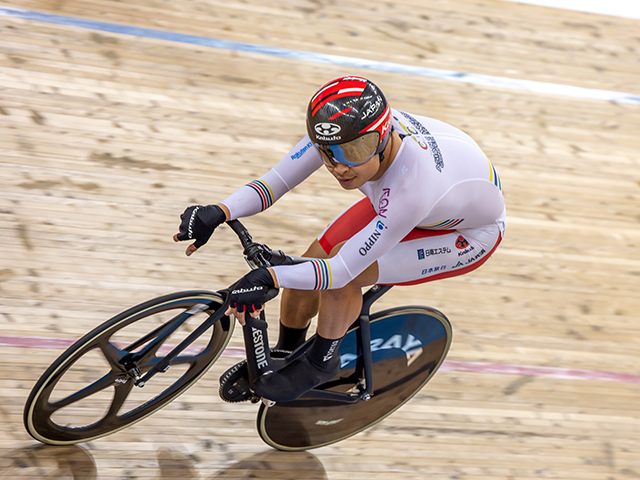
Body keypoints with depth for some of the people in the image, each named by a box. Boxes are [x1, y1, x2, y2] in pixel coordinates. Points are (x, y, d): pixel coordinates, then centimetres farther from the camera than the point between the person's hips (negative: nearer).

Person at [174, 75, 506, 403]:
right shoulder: (344, 131, -29)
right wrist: (218, 213, -40)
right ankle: (284, 355, 25)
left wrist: (269, 277, -50)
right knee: (307, 268, -6)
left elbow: (343, 269, -41)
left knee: (338, 273, -26)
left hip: (469, 233, -6)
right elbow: (275, 181, -24)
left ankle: (321, 363, 3)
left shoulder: (414, 185, -46)